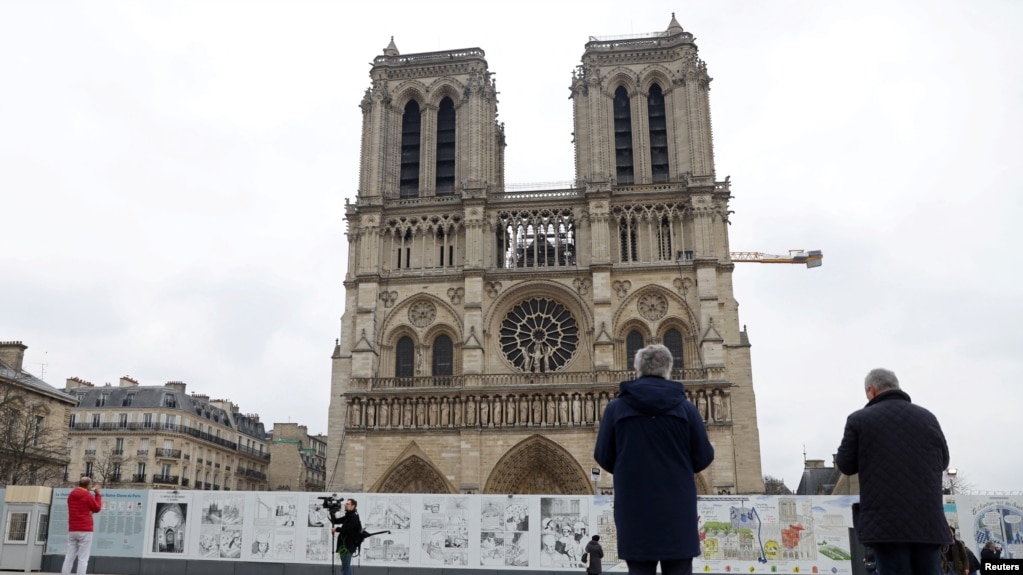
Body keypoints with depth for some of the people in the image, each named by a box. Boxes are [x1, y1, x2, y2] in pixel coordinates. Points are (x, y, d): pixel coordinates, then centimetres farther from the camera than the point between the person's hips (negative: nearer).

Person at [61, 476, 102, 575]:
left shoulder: (71, 495, 12)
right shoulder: (88, 496, -8)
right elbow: (97, 508, 4)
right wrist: (97, 494, 11)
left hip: (72, 530, 6)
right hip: (85, 530, -6)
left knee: (69, 557, 7)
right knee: (83, 559, -6)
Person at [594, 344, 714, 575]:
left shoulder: (616, 408, -2)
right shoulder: (686, 408, -1)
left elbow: (603, 458, 3)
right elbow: (704, 458, 3)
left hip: (635, 513, 0)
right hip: (677, 512, 1)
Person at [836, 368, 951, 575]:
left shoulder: (859, 419, -2)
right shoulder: (928, 417, 11)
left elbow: (845, 465, 2)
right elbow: (943, 461, 20)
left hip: (886, 523, -4)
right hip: (928, 521, 4)